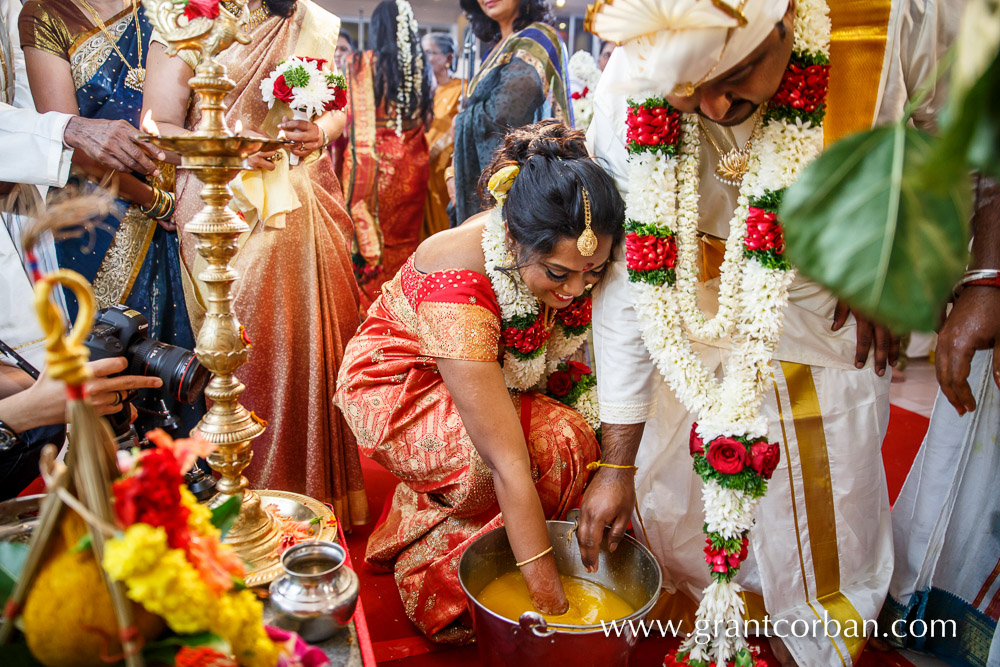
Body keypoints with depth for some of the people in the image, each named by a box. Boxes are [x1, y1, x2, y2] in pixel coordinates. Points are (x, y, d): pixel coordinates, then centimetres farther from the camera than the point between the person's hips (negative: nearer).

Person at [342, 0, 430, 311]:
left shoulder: (364, 64, -8)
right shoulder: (420, 68, 5)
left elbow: (359, 122, -7)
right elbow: (425, 122, 11)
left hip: (375, 162, -4)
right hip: (413, 165, 5)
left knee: (368, 237, 4)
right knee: (405, 240, 13)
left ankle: (368, 309, 9)